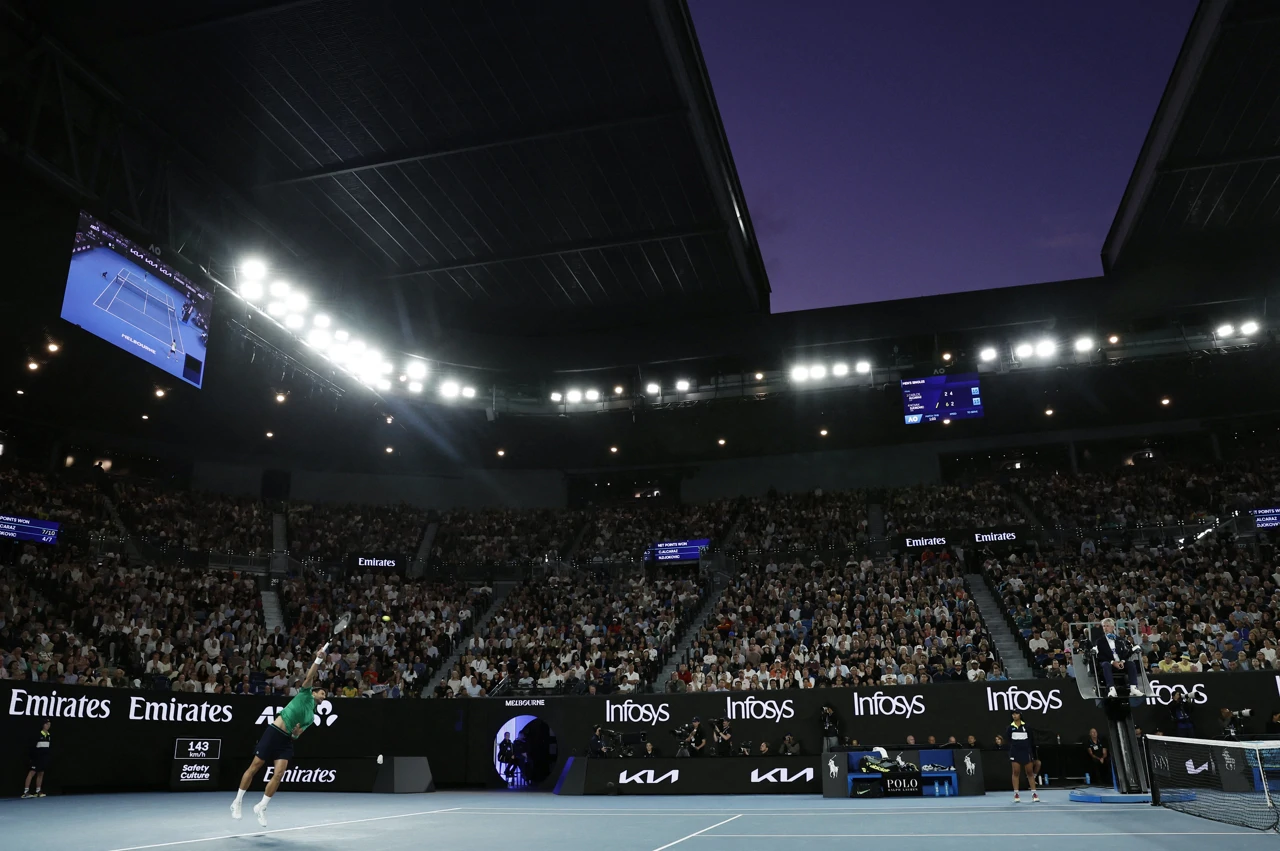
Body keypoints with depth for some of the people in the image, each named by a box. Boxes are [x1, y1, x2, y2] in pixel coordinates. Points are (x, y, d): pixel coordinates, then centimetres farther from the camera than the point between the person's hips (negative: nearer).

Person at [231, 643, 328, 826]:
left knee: (279, 774, -9)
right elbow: (310, 677, -13)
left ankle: (261, 807, 5)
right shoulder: (306, 693, 5)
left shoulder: (312, 716, 21)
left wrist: (297, 733, -3)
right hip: (273, 732, -6)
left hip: (286, 740, 6)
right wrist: (318, 660, -26)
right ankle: (237, 802, 17)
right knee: (254, 768, 1)